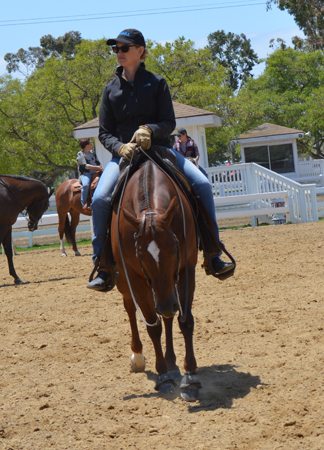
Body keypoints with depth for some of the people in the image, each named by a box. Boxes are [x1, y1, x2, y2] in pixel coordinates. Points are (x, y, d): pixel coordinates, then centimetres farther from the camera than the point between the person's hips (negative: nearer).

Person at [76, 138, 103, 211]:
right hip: (85, 174, -8)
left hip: (95, 173, 8)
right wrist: (96, 167, -19)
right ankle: (84, 204, -33)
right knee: (85, 185, -38)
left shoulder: (92, 153, 18)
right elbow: (85, 166, -17)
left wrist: (101, 168, 2)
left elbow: (98, 162, 23)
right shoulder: (80, 155, -5)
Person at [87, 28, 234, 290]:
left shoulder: (157, 83, 4)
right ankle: (103, 267, -14)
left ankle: (213, 254, -8)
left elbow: (169, 122, -1)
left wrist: (150, 130, -24)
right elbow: (105, 132, 7)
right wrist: (120, 147, -16)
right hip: (124, 152, 1)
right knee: (100, 198, -26)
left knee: (202, 184, -20)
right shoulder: (111, 89, 9)